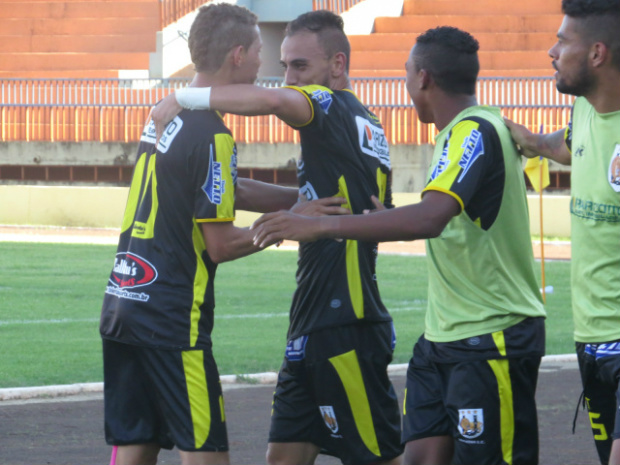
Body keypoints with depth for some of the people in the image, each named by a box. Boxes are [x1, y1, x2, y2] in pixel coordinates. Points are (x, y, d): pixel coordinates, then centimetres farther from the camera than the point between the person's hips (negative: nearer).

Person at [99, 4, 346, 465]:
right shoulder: (211, 136, -14)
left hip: (123, 306, 9)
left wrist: (304, 199, 16)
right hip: (172, 322, -9)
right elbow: (221, 244, -13)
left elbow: (231, 191, 21)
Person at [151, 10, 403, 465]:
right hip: (314, 326, 10)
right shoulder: (367, 124, 18)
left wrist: (186, 97, -22)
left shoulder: (338, 110, -11)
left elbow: (274, 101, -32)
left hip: (346, 329, -10)